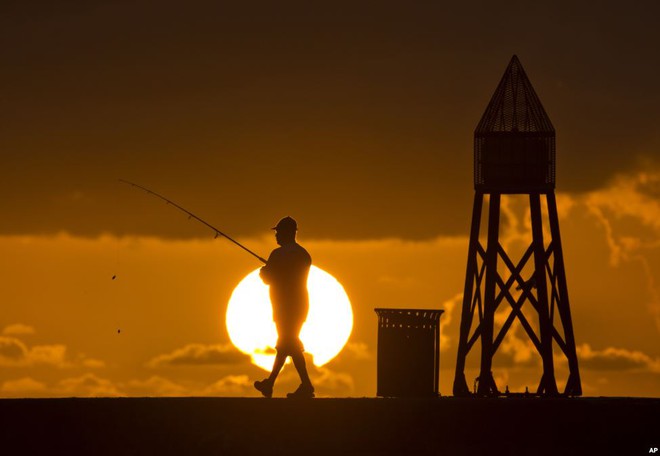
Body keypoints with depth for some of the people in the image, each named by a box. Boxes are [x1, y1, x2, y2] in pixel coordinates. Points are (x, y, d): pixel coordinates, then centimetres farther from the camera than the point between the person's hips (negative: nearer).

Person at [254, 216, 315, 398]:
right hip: (300, 305, 8)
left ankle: (306, 385, -14)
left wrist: (263, 271, 11)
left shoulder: (279, 254, -13)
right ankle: (270, 383, 23)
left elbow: (267, 278, -12)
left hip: (284, 306, -8)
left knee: (291, 345, -7)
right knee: (284, 343, 15)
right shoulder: (304, 254, 11)